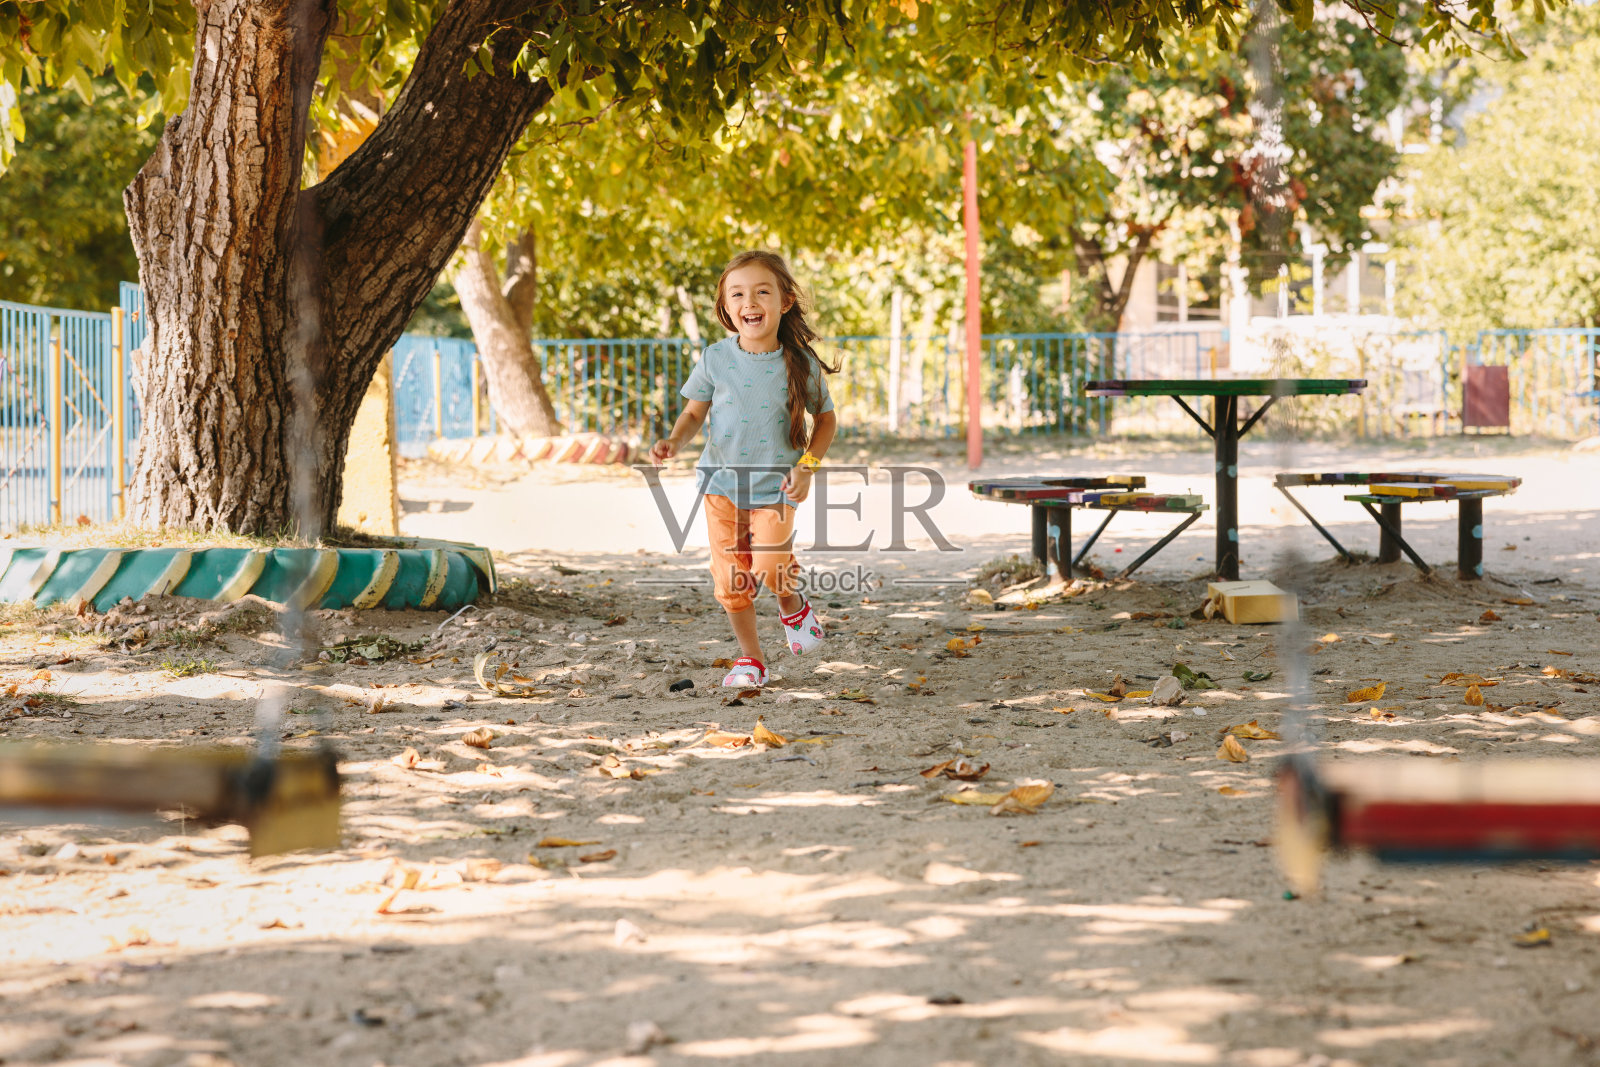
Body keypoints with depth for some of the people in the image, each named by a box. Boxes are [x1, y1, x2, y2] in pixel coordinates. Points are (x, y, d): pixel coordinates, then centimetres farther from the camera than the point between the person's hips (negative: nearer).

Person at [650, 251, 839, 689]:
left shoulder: (801, 364, -9)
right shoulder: (715, 360, -7)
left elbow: (826, 418, 4)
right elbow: (694, 413, 5)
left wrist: (807, 466, -8)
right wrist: (673, 442, -15)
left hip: (776, 487, -2)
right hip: (723, 482, 2)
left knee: (770, 566, -19)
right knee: (730, 576, 3)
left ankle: (793, 606, 16)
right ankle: (750, 658, 22)